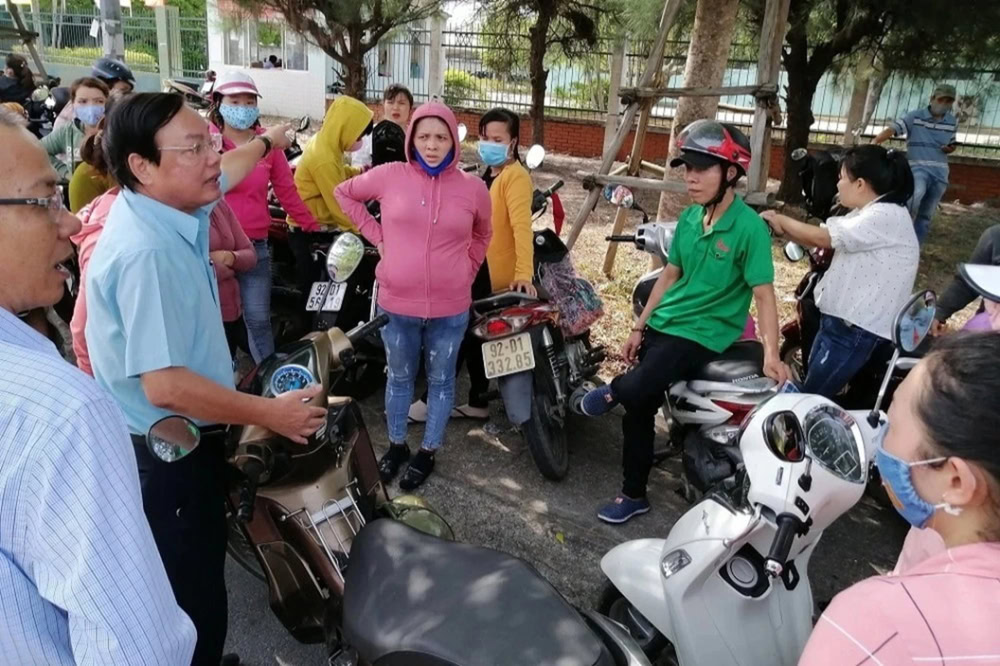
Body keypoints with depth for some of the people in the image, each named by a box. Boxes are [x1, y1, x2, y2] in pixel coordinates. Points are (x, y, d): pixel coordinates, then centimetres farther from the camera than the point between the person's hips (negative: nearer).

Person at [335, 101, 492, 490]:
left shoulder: (473, 188, -4)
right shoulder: (390, 176, -6)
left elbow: (482, 234, 15)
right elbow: (345, 193, 10)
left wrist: (466, 271, 4)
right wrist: (376, 235, 1)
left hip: (450, 308, 0)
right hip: (397, 304, 0)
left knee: (441, 381, 15)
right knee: (399, 377, 18)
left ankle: (428, 452, 34)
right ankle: (396, 445, 39)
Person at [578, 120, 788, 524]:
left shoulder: (749, 227, -14)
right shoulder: (689, 218, 6)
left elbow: (764, 294, -15)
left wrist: (770, 352, -26)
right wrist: (639, 327, 13)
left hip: (703, 333, -7)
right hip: (663, 324, 7)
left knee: (634, 391, -26)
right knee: (638, 410, 9)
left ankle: (612, 391, 12)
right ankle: (634, 495, 27)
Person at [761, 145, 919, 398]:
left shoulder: (886, 217, -20)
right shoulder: (867, 214, 12)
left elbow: (822, 238, -21)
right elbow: (827, 240, 7)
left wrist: (781, 220, -7)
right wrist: (784, 229, -5)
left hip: (858, 330, -10)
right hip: (840, 320, 10)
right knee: (809, 391, 19)